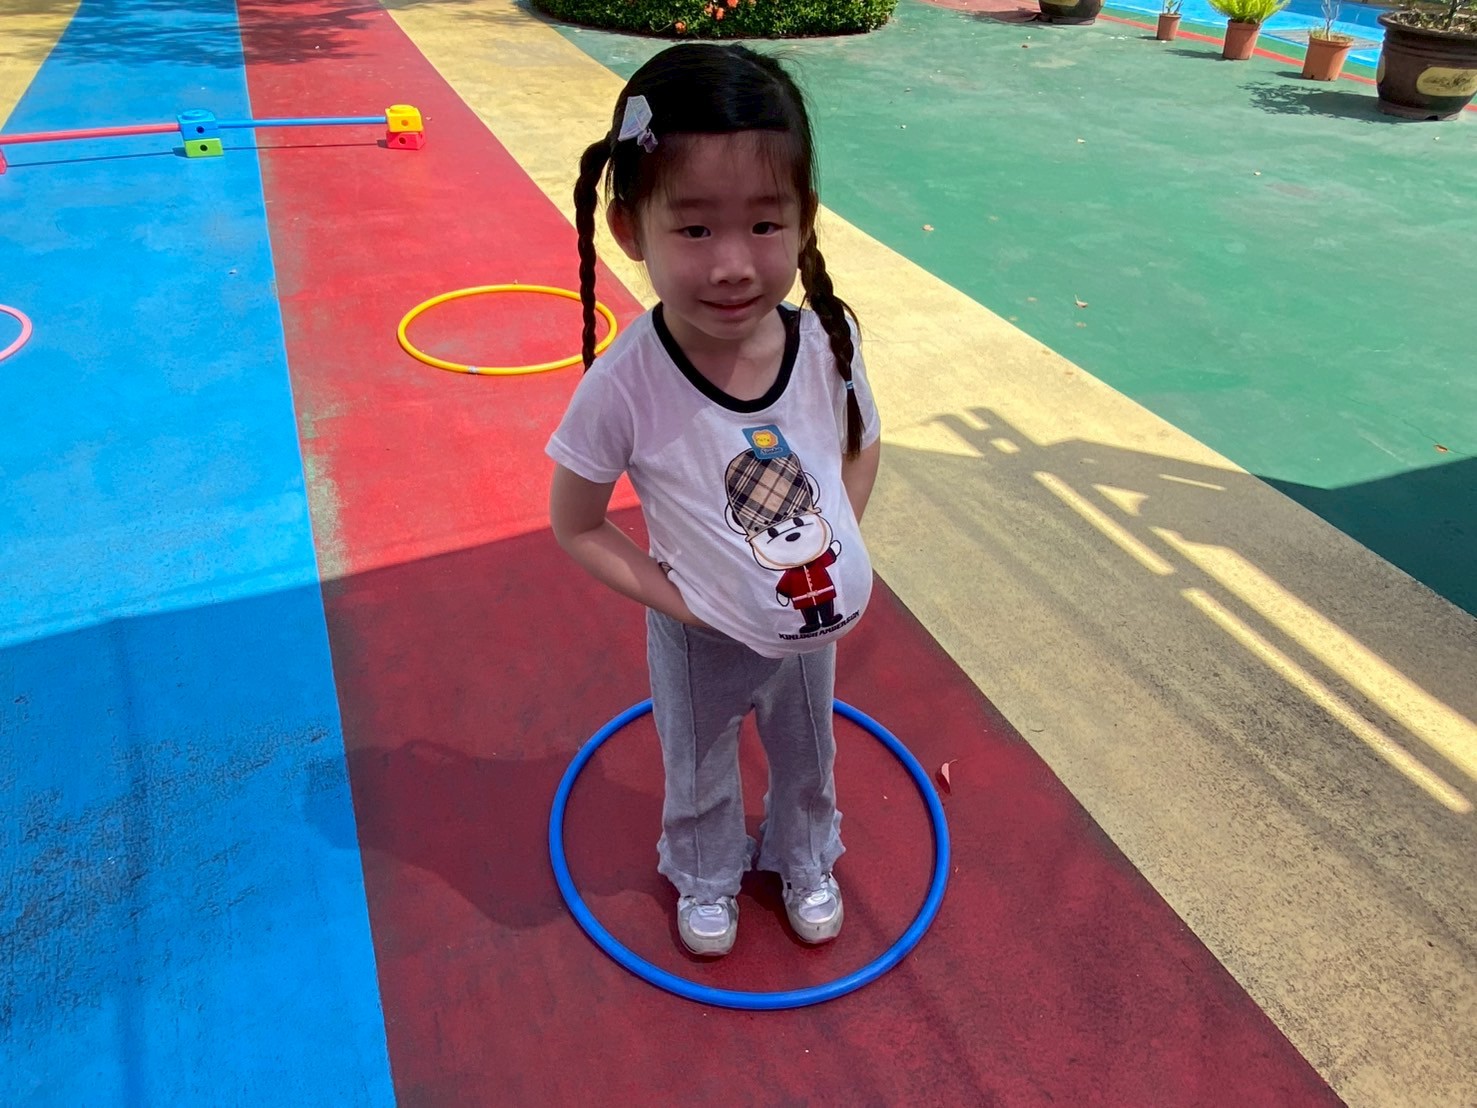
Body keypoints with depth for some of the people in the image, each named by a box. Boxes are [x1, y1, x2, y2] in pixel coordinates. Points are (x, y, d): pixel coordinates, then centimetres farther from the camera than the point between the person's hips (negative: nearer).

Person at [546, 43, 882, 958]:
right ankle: (707, 877, 59)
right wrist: (674, 599, -23)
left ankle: (805, 861, 62)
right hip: (702, 642, -2)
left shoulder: (827, 343, -21)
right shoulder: (625, 387, -31)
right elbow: (576, 524, -16)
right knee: (700, 778, 26)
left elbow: (862, 446, 0)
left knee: (808, 761, 30)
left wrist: (838, 546, -10)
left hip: (816, 627, 3)